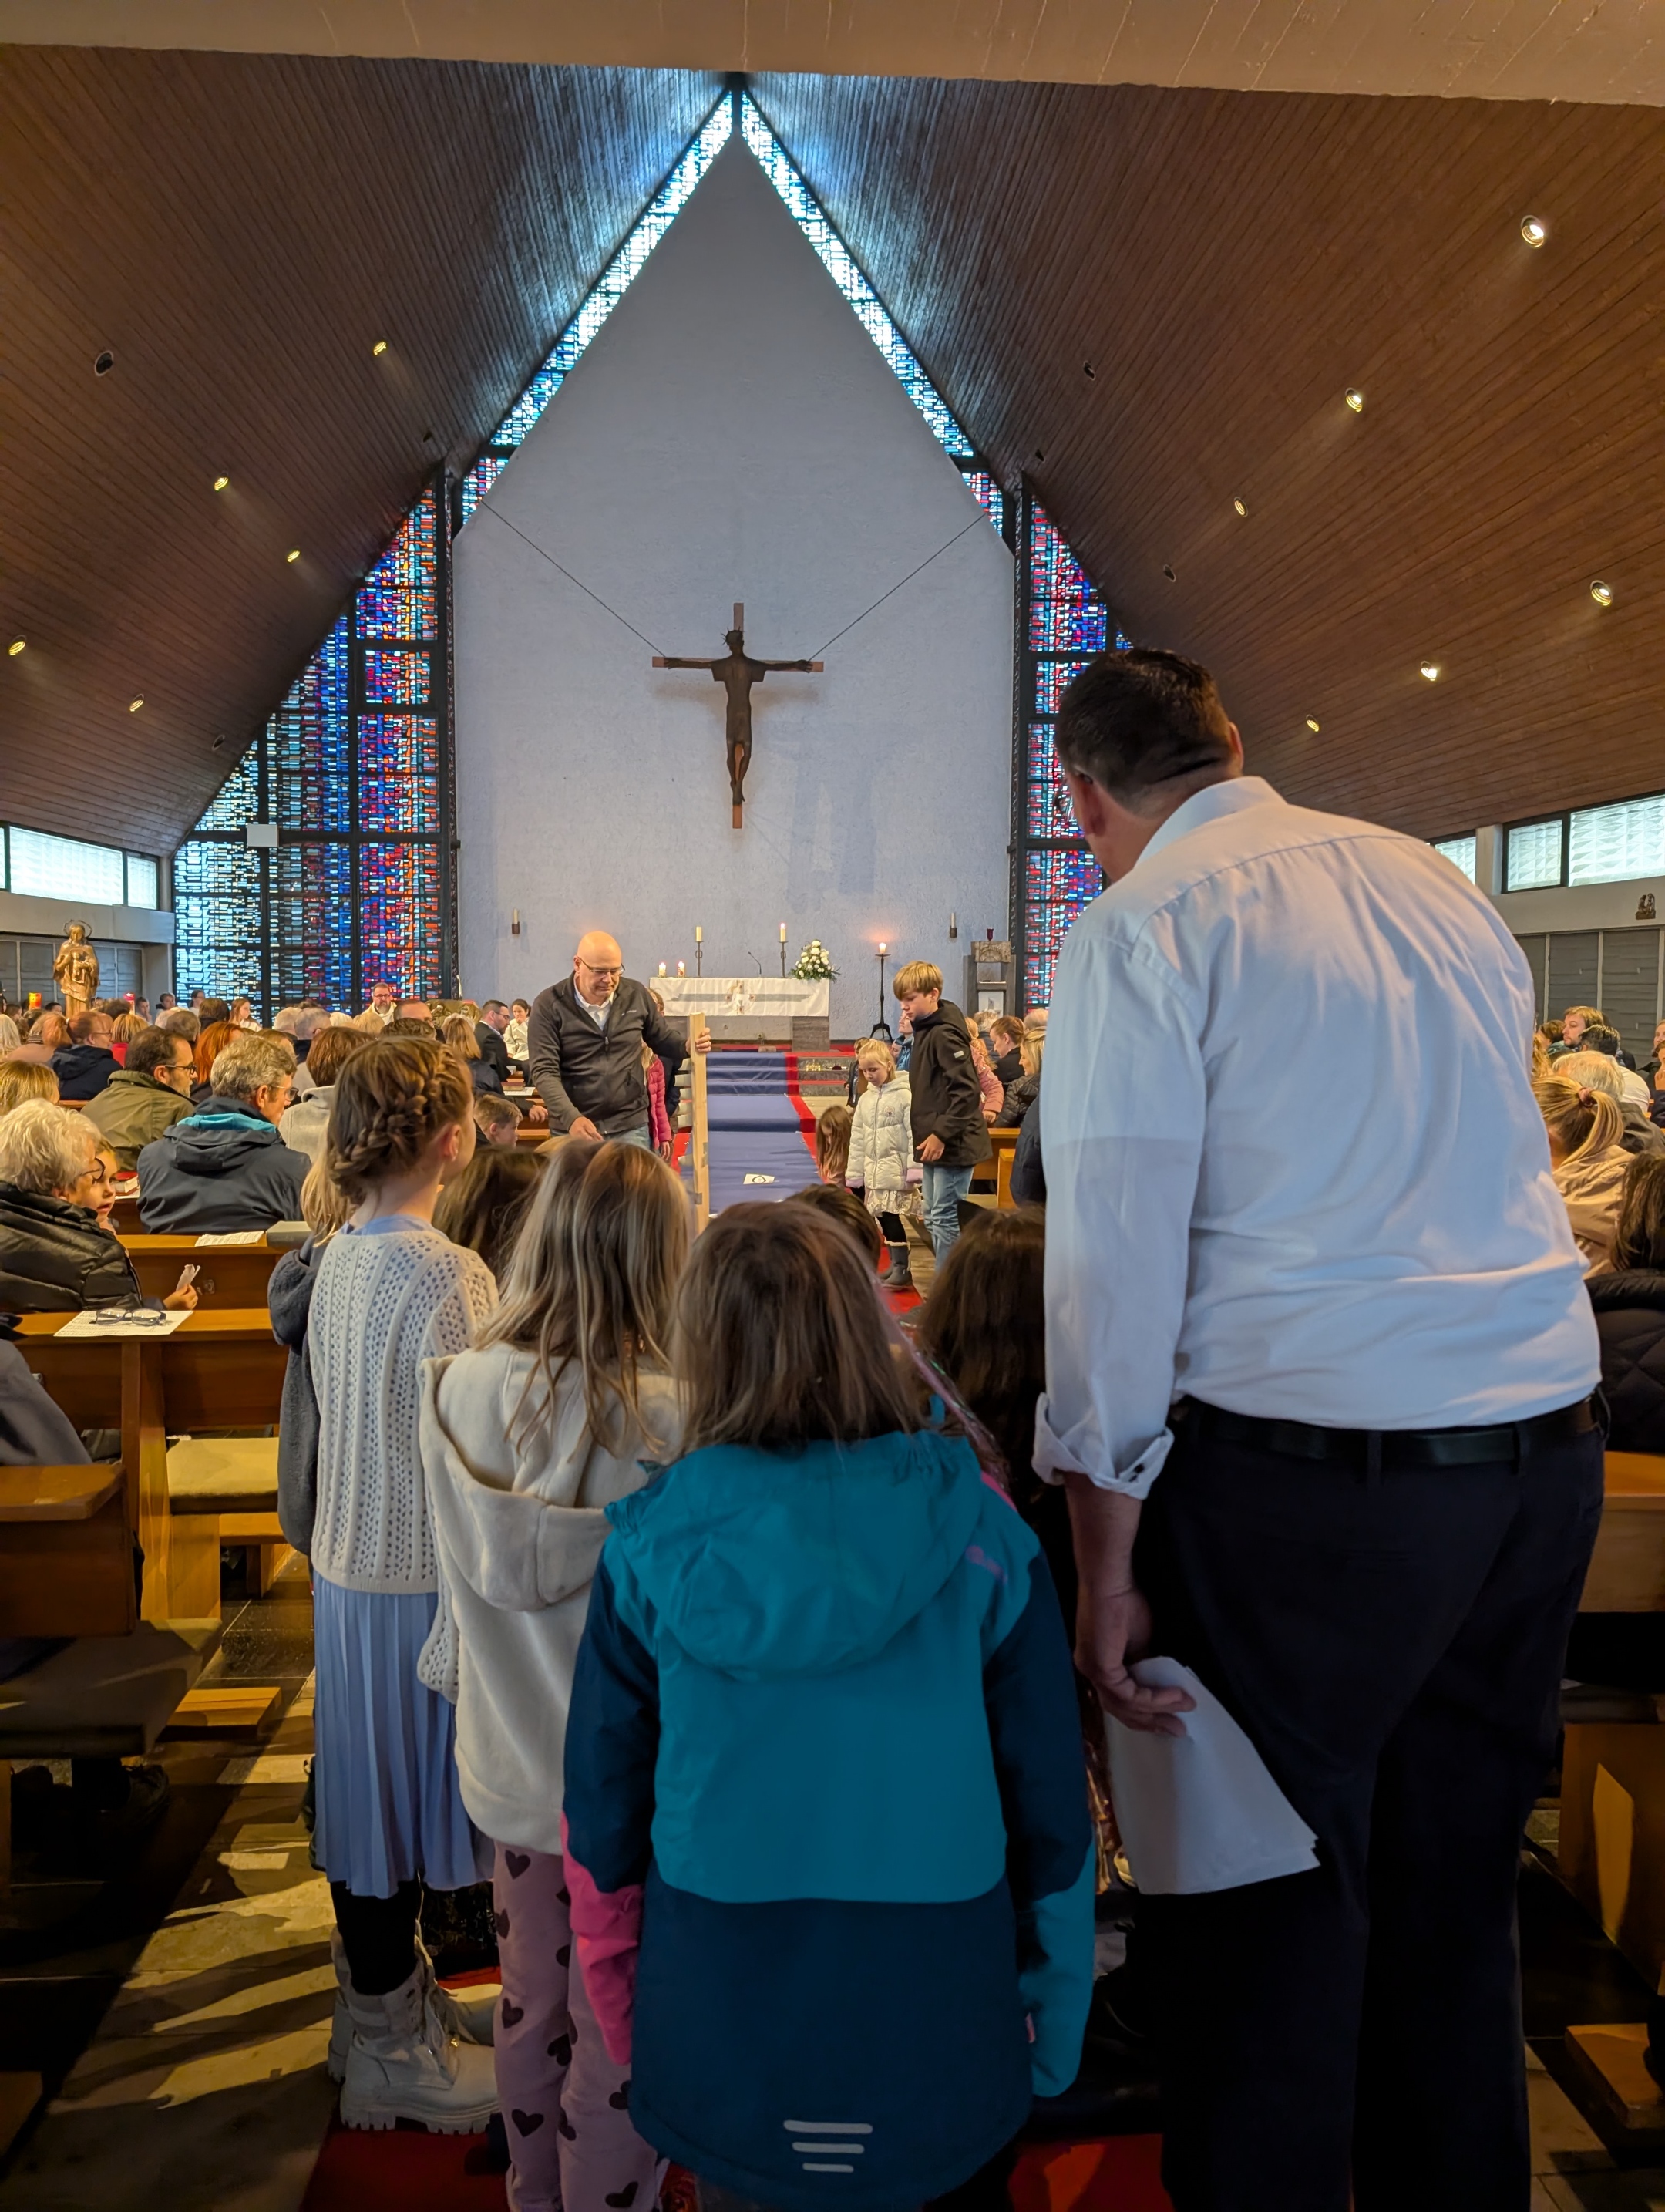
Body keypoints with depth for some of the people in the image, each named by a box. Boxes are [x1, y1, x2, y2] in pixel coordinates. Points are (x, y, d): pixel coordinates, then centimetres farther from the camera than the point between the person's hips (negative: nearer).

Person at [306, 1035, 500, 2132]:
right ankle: (393, 2053, 25)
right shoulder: (447, 1275, -24)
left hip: (348, 1557, 8)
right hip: (416, 1578, -8)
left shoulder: (343, 1255, 3)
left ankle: (391, 1991, 40)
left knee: (370, 1791, 21)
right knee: (401, 1802, 7)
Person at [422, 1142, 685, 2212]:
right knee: (617, 2040, 16)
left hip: (513, 1769, 6)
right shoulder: (670, 1420, -29)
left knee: (534, 2005, 28)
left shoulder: (455, 1392, -13)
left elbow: (469, 1575, 0)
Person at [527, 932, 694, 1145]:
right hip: (572, 1130, -2)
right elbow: (544, 1071, -14)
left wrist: (687, 1047, -9)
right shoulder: (549, 1005, -9)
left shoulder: (636, 994, 2)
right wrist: (570, 1118, -29)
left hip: (630, 1127, 2)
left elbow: (663, 1038, 15)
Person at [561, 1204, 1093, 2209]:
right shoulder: (982, 1535, -15)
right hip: (934, 2045, 0)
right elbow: (1050, 1801, -7)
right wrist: (1055, 2025, 8)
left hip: (716, 2043, 0)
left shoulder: (650, 1546, -13)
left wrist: (621, 2014, 13)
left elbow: (601, 1806, -2)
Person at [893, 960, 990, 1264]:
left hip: (953, 1144, -10)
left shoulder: (945, 1034, -18)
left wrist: (941, 1134, -24)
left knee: (945, 1219, -4)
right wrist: (929, 1135, 14)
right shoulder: (925, 1031, 12)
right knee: (932, 1219, 17)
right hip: (935, 1144, 10)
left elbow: (967, 1091, -24)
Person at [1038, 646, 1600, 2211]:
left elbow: (1115, 1257, -12)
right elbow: (1477, 1172, 16)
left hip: (1310, 1471, -7)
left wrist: (1103, 1561, -8)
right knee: (1455, 1893, 21)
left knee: (1269, 1922, 10)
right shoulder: (1440, 884, 12)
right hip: (1546, 1452, 7)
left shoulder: (1142, 928, -7)